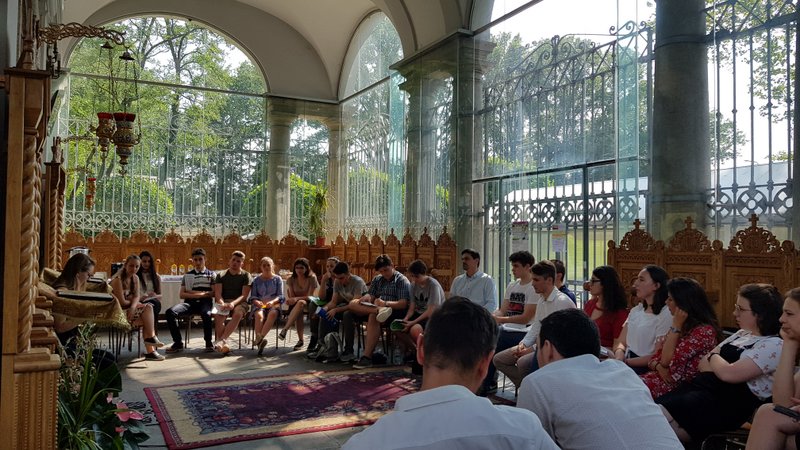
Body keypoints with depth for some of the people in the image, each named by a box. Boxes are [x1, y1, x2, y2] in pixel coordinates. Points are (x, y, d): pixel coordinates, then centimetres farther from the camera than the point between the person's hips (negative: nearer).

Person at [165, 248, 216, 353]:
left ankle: (209, 342, -21)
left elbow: (214, 293, 3)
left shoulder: (211, 275, 16)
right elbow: (182, 294, 11)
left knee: (206, 314, -40)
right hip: (190, 302, 3)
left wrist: (194, 292, -2)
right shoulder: (187, 275, 20)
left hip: (205, 302, -3)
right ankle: (178, 342, -18)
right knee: (170, 312, -27)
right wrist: (195, 295, -7)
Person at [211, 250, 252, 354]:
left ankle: (221, 341, -42)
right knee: (218, 315, -33)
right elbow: (218, 294, 1)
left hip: (239, 302, -1)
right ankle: (223, 345, -39)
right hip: (223, 302, 1)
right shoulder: (221, 275, 13)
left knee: (238, 314, -36)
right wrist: (222, 304, -20)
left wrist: (233, 303, -21)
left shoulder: (246, 275, 7)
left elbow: (244, 295, -3)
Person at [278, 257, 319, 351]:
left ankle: (285, 329, -43)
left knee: (301, 303, -39)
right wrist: (290, 300, -27)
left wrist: (297, 298, -30)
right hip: (295, 305, 2)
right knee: (299, 312, -36)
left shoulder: (312, 278, -7)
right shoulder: (291, 279, 3)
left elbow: (310, 296, -14)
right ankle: (300, 340, -31)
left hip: (308, 303, -2)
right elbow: (292, 296, -3)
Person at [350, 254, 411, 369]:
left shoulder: (402, 280, 1)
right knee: (353, 303, -16)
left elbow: (403, 304, -10)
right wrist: (367, 297, -13)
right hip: (376, 307, 7)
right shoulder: (377, 280, 22)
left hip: (395, 311, -6)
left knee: (373, 317, -37)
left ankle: (367, 357, -42)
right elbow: (371, 295, 13)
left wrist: (385, 303, -26)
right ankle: (378, 310, -42)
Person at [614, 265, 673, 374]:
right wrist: (619, 357, -11)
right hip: (626, 362, 7)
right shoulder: (635, 310, 15)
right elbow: (621, 342, 11)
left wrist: (626, 361, -15)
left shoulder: (666, 315, -9)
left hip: (644, 369, -7)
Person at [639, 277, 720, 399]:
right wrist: (660, 368, -9)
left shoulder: (704, 331, -13)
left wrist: (676, 326, -13)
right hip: (660, 378, 8)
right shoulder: (683, 325, 14)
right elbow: (655, 358, 14)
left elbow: (666, 360, -15)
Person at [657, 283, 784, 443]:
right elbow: (703, 364, 17)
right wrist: (720, 365, -4)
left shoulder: (774, 345, -7)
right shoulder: (741, 334, 19)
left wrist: (714, 357, 2)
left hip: (727, 404, -8)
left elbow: (729, 373, -19)